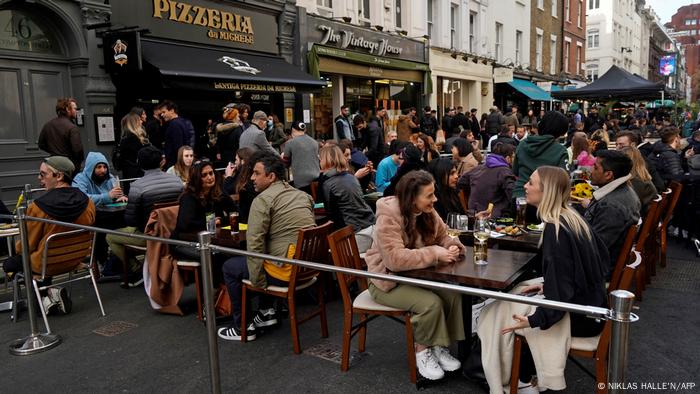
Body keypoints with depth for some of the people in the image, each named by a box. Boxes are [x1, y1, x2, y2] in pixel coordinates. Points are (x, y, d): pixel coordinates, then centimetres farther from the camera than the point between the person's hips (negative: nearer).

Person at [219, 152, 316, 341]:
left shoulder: (263, 200, -11)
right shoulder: (302, 195, 12)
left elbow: (254, 244, -16)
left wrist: (258, 283, -10)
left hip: (287, 272, -8)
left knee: (230, 266, 13)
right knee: (265, 256, 33)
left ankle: (241, 327, 18)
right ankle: (267, 311, 30)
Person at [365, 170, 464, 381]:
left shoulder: (427, 212, -3)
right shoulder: (388, 218, -27)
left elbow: (442, 237, 8)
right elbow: (395, 259, -36)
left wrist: (452, 247, -17)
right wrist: (435, 253, -33)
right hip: (388, 281, -7)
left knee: (453, 294, -16)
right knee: (431, 303, -26)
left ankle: (439, 345, 2)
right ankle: (422, 350, -1)